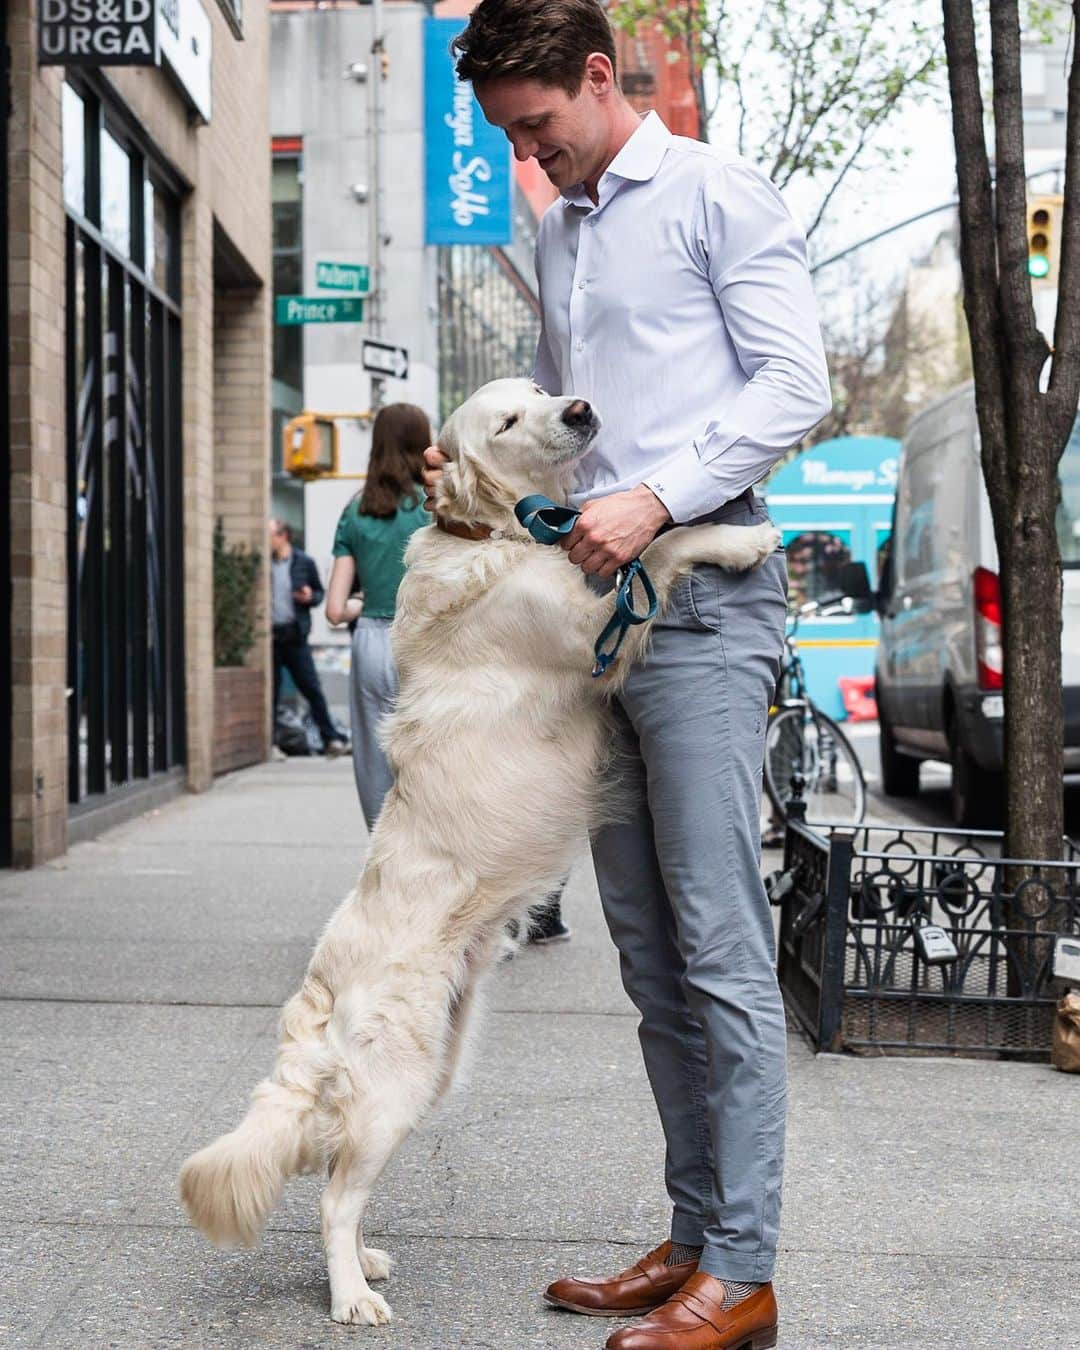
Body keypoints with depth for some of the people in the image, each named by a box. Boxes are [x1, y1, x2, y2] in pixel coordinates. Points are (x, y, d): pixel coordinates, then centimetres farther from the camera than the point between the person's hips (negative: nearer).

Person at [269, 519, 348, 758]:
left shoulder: (304, 563, 3)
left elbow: (319, 592, 12)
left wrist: (310, 598, -10)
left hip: (294, 636, -1)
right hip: (270, 636, 1)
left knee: (312, 688, -3)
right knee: (270, 691, 5)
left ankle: (331, 739, 0)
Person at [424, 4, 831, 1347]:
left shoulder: (713, 192, 0)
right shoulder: (554, 233, 22)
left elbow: (795, 382, -8)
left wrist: (653, 498, -17)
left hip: (701, 595, -8)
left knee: (717, 941, -9)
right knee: (646, 942, 7)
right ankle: (696, 1234, 15)